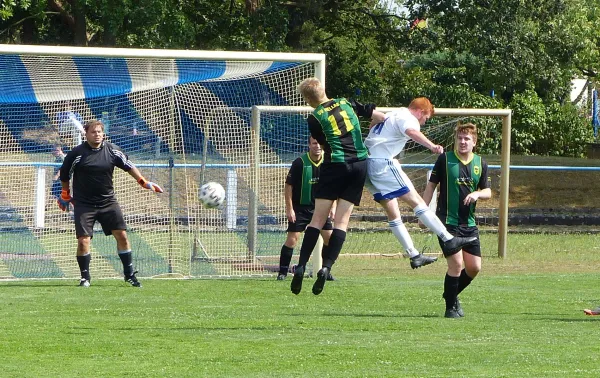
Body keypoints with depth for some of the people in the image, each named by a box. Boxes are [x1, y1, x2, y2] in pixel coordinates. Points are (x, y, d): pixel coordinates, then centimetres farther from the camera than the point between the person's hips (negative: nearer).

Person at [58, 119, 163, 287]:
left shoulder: (111, 150, 0)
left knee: (121, 235, -2)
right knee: (83, 240, -12)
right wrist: (65, 194, 13)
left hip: (108, 202, 3)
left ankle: (129, 274, 10)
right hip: (84, 203, -3)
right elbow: (64, 174, 6)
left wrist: (143, 182, 10)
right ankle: (85, 277, 5)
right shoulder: (77, 153, -8)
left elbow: (128, 165, 14)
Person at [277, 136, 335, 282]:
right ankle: (282, 272, -1)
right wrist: (289, 209, -12)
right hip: (300, 208, -4)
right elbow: (289, 185, -9)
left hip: (319, 207, 4)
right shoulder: (300, 163, -15)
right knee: (292, 239, -10)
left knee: (329, 237, -2)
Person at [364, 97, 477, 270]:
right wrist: (431, 146, -46)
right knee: (415, 200, -11)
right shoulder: (408, 118, -4)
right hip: (382, 162, -10)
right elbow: (412, 132, -27)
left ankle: (414, 255, 10)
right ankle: (449, 240, -15)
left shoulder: (390, 116, 26)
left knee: (392, 210, 10)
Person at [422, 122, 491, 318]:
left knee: (474, 267, 4)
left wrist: (477, 194, -12)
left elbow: (488, 192, 11)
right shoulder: (445, 159, -4)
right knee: (456, 263, -13)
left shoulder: (480, 163, 8)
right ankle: (451, 307, 1)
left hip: (469, 223, 5)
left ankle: (452, 294, 30)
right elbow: (431, 185, 2)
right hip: (447, 221, -5)